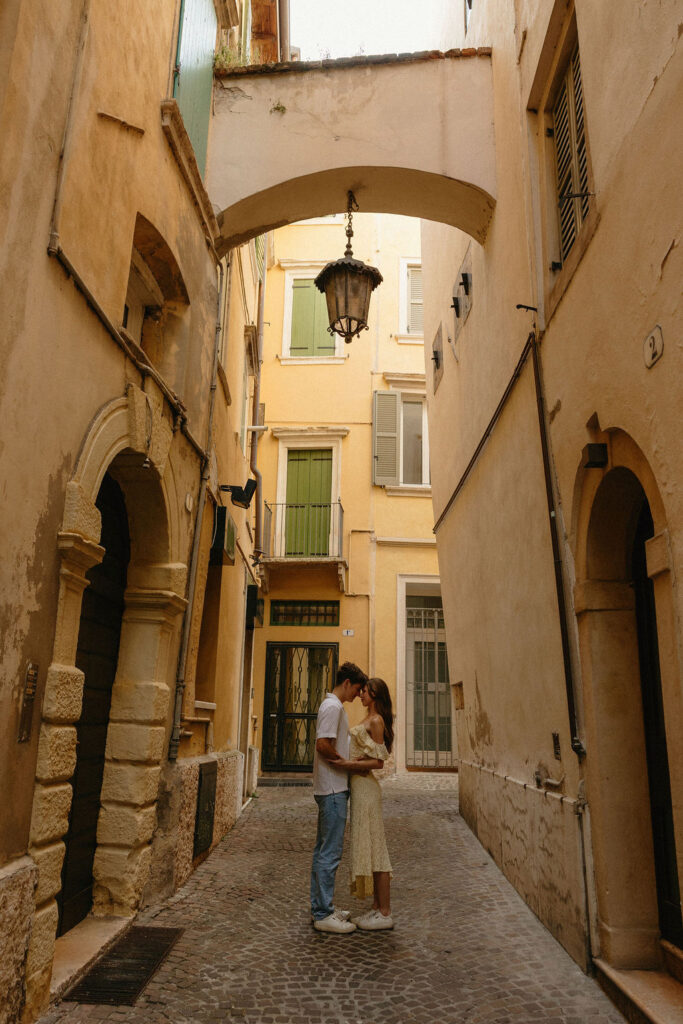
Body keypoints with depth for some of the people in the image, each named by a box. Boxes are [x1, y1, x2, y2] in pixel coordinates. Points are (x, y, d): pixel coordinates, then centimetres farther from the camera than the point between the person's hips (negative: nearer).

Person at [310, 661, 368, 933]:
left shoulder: (332, 705, 17)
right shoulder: (333, 706, -15)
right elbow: (323, 745, -24)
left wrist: (348, 762, 11)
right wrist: (346, 763, -14)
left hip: (330, 789, 11)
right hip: (333, 789, -11)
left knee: (323, 850, 15)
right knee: (330, 852, -5)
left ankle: (320, 906, 24)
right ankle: (324, 914, 2)